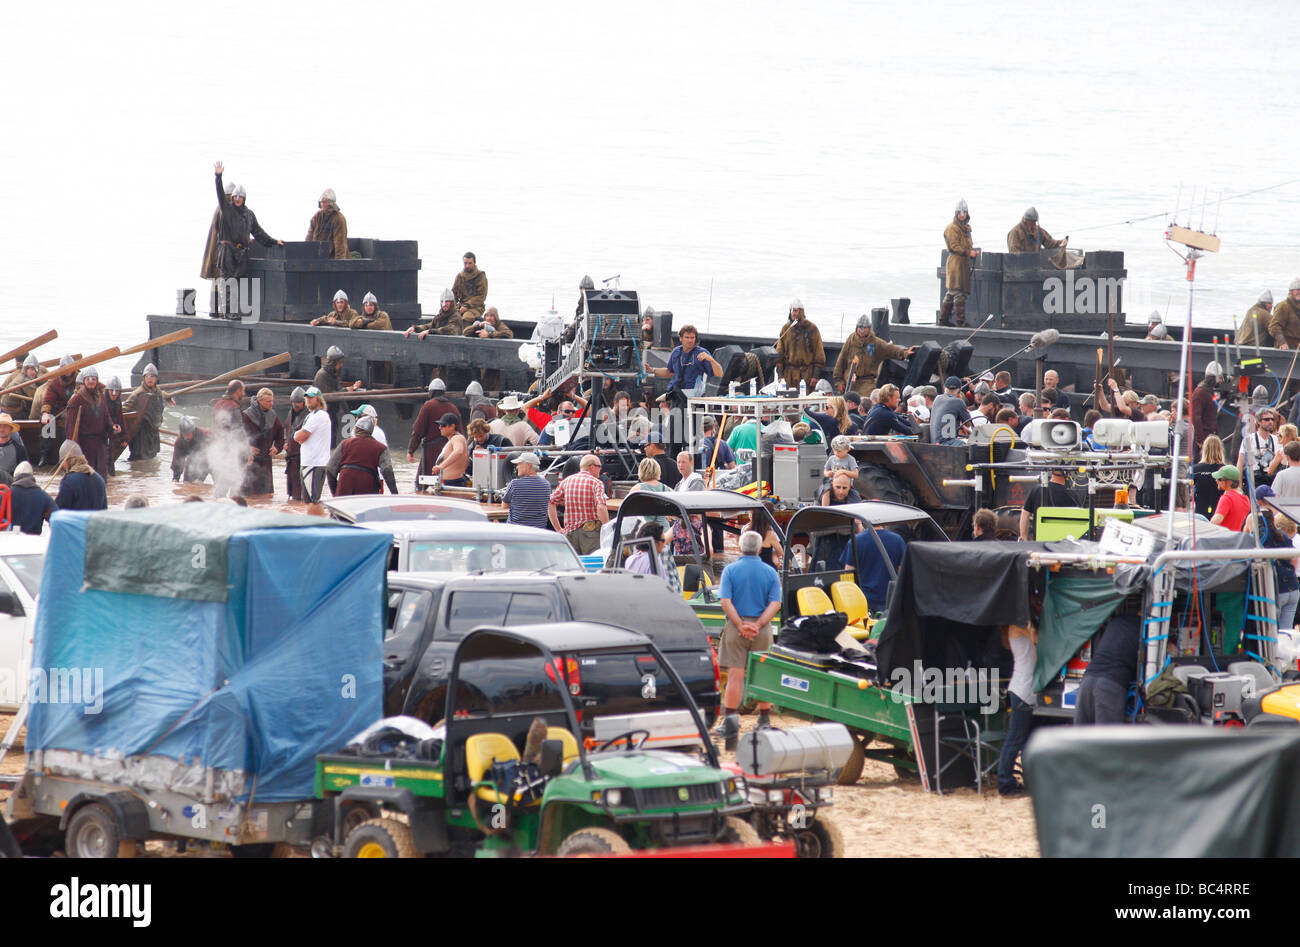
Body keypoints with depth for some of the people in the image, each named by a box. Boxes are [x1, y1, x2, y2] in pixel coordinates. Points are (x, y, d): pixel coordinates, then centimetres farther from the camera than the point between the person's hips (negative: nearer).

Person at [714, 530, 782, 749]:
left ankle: (730, 720, -8)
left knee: (735, 675, -2)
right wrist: (758, 625, -10)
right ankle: (765, 721, 16)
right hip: (762, 630, 2)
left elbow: (726, 602, -11)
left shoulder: (731, 570, -2)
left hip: (736, 628, -2)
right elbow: (775, 604, -5)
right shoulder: (770, 573, 3)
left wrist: (740, 625, -11)